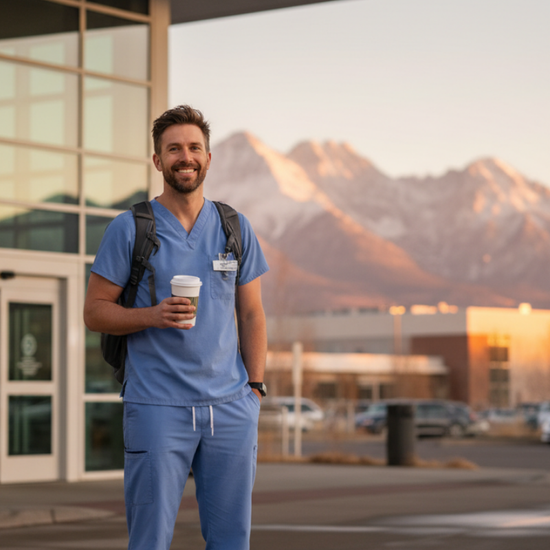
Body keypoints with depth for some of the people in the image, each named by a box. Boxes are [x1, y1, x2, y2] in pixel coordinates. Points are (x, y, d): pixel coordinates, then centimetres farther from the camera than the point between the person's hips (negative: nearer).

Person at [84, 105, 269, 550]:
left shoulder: (236, 228, 10)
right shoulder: (129, 229, 0)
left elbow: (252, 314, 14)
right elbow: (95, 312, 1)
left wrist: (255, 388, 5)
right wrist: (154, 315, -16)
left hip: (230, 407, 3)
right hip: (157, 408, -3)